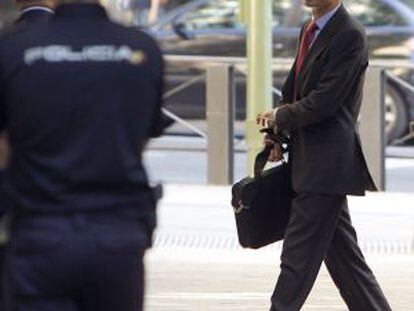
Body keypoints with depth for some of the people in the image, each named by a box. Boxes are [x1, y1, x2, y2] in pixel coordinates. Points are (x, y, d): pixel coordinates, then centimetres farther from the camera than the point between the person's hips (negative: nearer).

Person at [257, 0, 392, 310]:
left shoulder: (350, 35, -15)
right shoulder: (310, 30, 14)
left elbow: (324, 101, -19)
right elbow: (293, 87, 21)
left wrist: (280, 117, -6)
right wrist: (278, 131, 7)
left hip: (327, 164, -9)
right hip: (310, 161, 9)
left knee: (299, 255, -7)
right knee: (342, 253, 13)